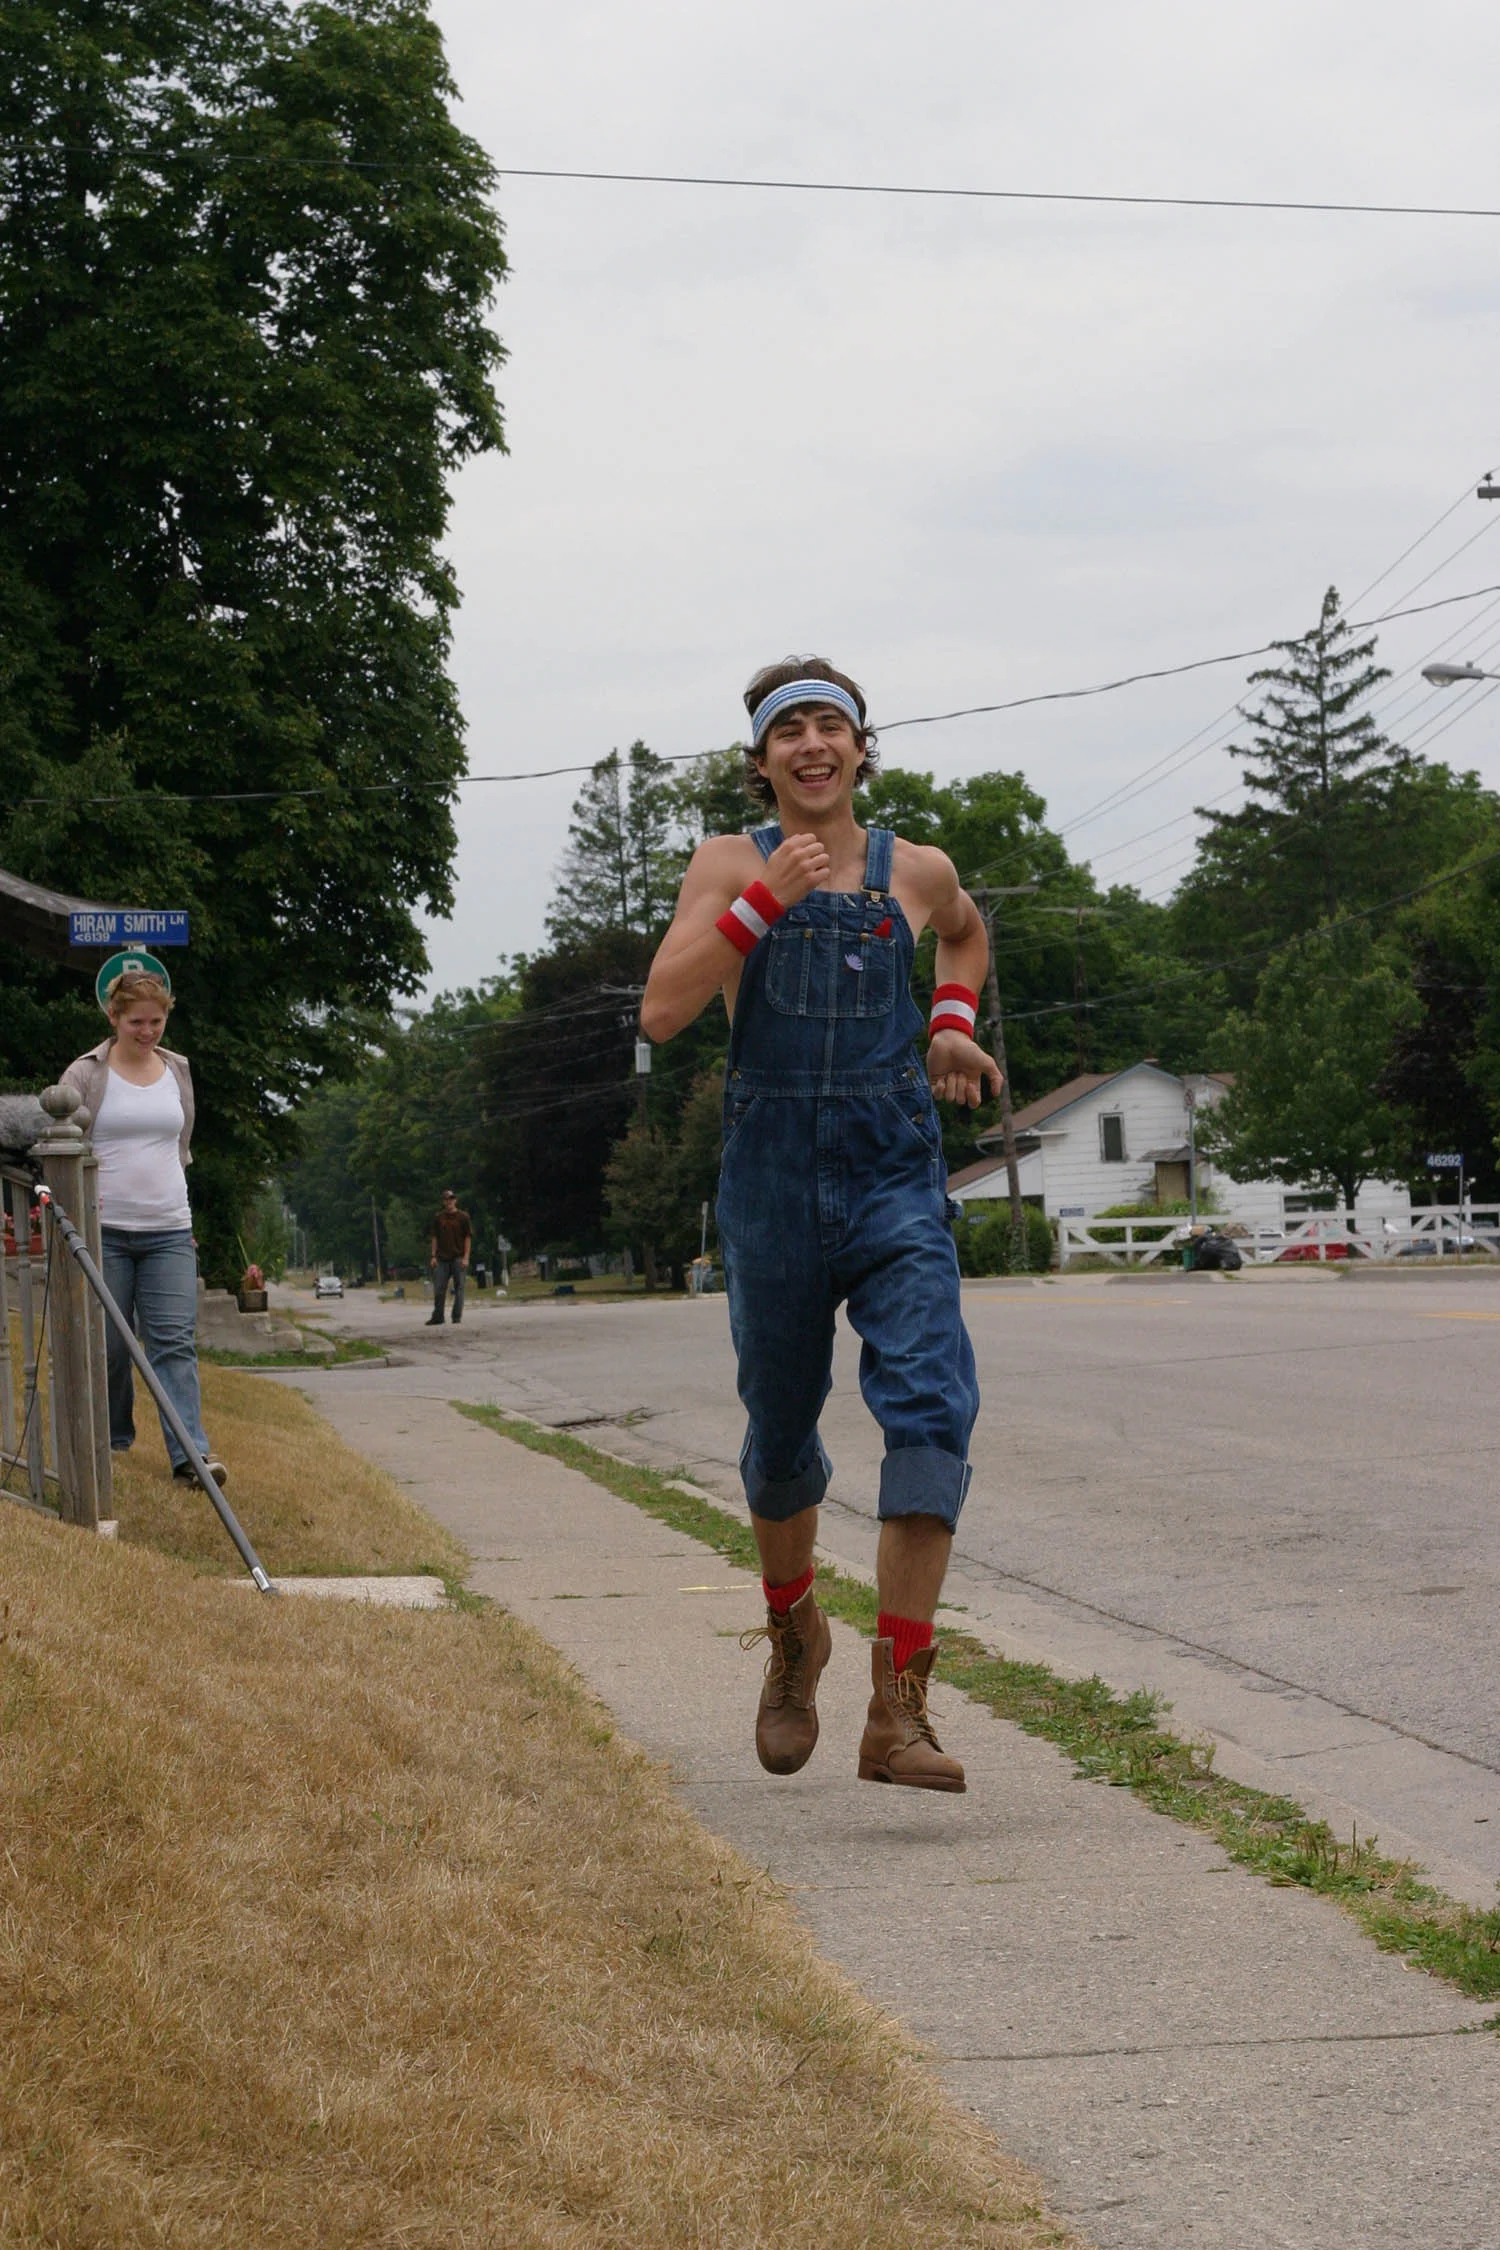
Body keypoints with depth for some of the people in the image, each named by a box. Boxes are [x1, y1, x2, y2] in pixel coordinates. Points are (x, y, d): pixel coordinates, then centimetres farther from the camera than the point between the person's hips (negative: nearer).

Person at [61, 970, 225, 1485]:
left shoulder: (178, 1072, 13)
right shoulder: (85, 1075, 0)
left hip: (169, 1231, 2)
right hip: (102, 1229, -2)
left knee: (175, 1342, -8)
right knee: (108, 1344, 4)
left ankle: (190, 1452, -17)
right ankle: (113, 1438, 21)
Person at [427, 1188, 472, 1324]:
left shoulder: (463, 1217, 0)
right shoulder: (438, 1217, 8)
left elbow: (468, 1237, -2)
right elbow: (434, 1237, 11)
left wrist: (465, 1257, -9)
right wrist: (433, 1256, 2)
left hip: (458, 1258, -3)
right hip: (442, 1258, 3)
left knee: (459, 1288, 0)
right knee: (439, 1289, 3)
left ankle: (457, 1317, 4)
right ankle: (437, 1317, 12)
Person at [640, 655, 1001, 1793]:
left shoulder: (916, 870, 7)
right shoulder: (730, 865, 2)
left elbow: (967, 931, 32)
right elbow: (663, 1011, -10)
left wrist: (955, 1023, 13)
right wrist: (765, 900, -16)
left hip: (897, 1178, 0)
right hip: (774, 1176, 0)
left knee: (932, 1407, -19)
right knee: (782, 1431, 13)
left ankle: (898, 1712, -22)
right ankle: (795, 1634, 43)